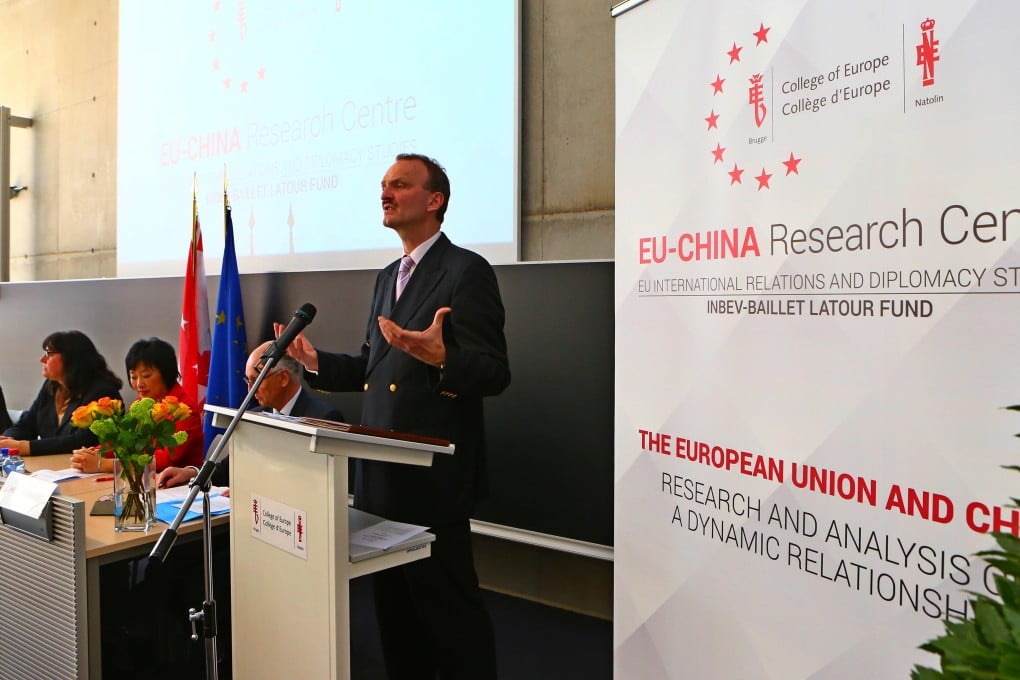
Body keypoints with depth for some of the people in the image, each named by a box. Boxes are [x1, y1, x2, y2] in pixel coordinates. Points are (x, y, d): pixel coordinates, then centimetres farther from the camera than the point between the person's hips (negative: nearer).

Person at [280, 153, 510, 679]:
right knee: (393, 605, 19)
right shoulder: (388, 277, 17)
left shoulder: (466, 271, -10)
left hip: (431, 477, -8)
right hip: (382, 476, 9)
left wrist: (440, 358, -35)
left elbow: (493, 374, -17)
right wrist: (317, 361, 8)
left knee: (447, 607, 2)